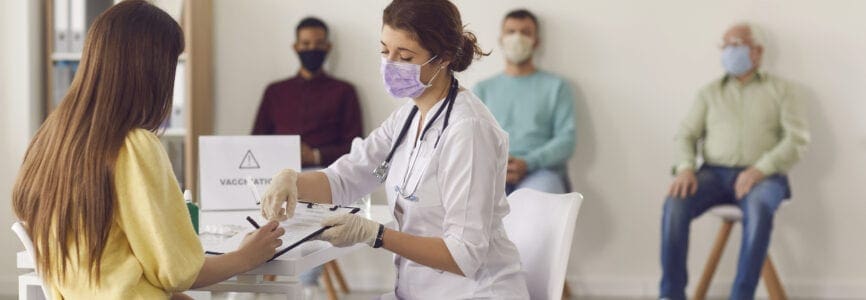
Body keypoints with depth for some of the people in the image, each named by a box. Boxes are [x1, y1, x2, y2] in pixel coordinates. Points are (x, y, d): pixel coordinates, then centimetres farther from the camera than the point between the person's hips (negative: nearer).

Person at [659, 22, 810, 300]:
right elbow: (687, 134, 12)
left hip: (762, 176, -3)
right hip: (714, 173, 3)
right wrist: (685, 168, -10)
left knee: (758, 210, -38)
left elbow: (797, 139, -2)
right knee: (675, 205, -28)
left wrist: (760, 169, -17)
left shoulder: (780, 90, 10)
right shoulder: (710, 92, 19)